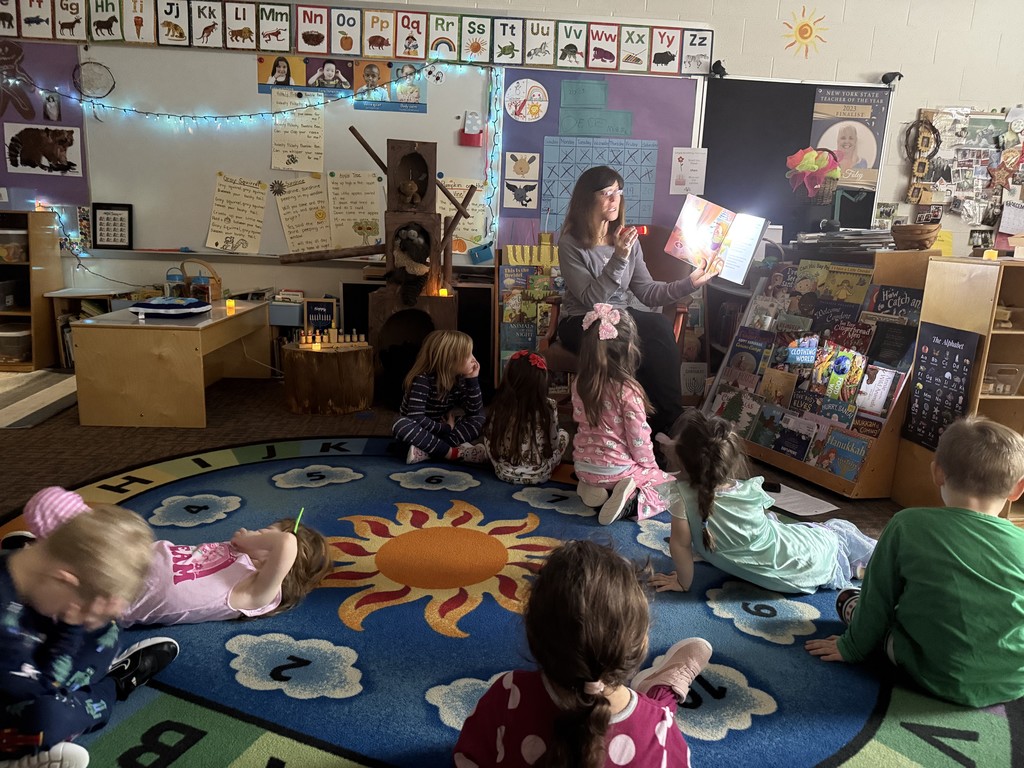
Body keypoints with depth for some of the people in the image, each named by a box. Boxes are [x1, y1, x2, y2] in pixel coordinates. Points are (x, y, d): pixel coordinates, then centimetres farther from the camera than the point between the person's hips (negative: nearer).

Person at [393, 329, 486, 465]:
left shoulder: (459, 379, -8)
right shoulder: (423, 379, -25)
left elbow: (475, 411, -13)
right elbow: (416, 417, -33)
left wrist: (473, 379, -20)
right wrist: (445, 429, -25)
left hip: (440, 430, 5)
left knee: (478, 420, -15)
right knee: (401, 425, -37)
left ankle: (425, 450, -32)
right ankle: (454, 452, -36)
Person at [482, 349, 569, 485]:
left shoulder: (498, 406, -13)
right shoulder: (549, 407, -19)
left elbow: (488, 444, -4)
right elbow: (553, 443, -6)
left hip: (504, 473, 3)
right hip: (538, 476, -3)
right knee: (563, 435, 21)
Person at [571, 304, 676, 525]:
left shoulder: (579, 384, -7)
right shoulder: (627, 390, -23)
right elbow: (639, 439, -17)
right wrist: (651, 466, 1)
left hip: (583, 467, 5)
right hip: (617, 470, -5)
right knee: (671, 485, 13)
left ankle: (592, 487, 7)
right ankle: (633, 498, -11)